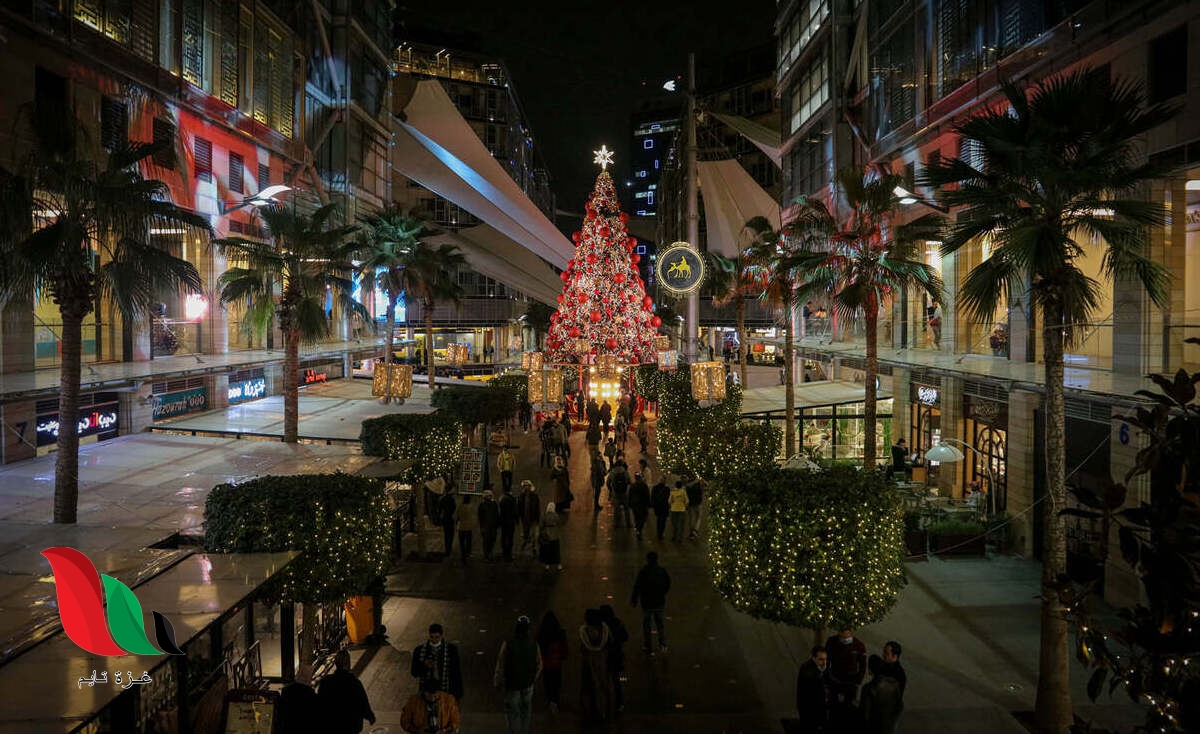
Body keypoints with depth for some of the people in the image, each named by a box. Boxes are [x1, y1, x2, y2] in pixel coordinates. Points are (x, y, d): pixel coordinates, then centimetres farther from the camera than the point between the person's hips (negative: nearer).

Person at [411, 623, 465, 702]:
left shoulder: (451, 649, -6)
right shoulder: (420, 650, -2)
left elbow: (457, 673, -2)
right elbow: (414, 672, 3)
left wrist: (457, 695, 0)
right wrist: (424, 665, -17)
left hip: (446, 693, -1)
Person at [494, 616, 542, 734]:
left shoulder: (507, 644, -22)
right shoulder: (534, 645, -12)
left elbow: (500, 665, -15)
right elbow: (539, 664, 1)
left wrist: (498, 682, 0)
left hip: (512, 684, -3)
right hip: (528, 684, 3)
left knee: (513, 713, 10)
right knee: (526, 711, 20)